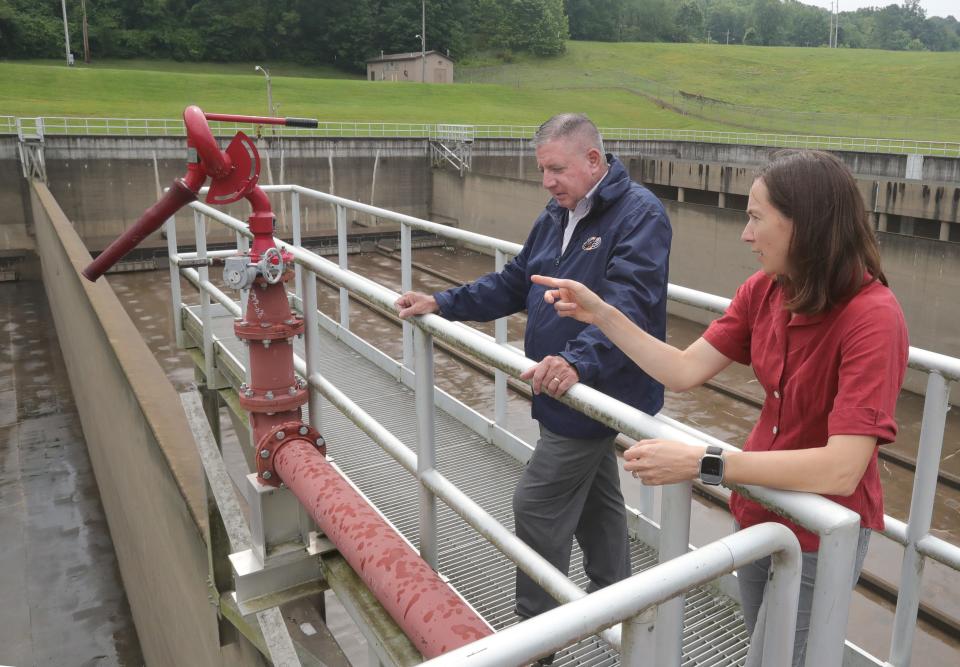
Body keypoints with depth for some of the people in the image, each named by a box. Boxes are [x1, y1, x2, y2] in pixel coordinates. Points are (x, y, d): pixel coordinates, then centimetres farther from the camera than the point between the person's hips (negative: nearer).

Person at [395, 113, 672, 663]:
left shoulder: (640, 214, -19)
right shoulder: (557, 216, 10)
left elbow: (629, 302, -32)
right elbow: (514, 283, 13)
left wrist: (577, 360, -47)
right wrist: (443, 303, 3)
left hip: (597, 392, -9)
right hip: (572, 391, 9)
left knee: (537, 508, -1)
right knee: (596, 499, 21)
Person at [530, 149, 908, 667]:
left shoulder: (873, 317, -28)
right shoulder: (763, 291, -8)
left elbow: (841, 468, -33)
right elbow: (685, 371, -7)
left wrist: (701, 464, -36)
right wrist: (600, 314, -13)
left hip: (819, 538, -6)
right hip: (757, 512, 6)